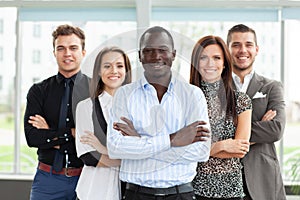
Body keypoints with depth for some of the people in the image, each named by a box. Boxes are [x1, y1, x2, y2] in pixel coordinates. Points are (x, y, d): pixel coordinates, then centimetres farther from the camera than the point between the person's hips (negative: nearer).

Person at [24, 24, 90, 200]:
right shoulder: (38, 91, 6)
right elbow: (31, 136, -5)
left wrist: (51, 134, -10)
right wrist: (72, 133, -13)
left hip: (86, 178, -1)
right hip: (48, 179, 1)